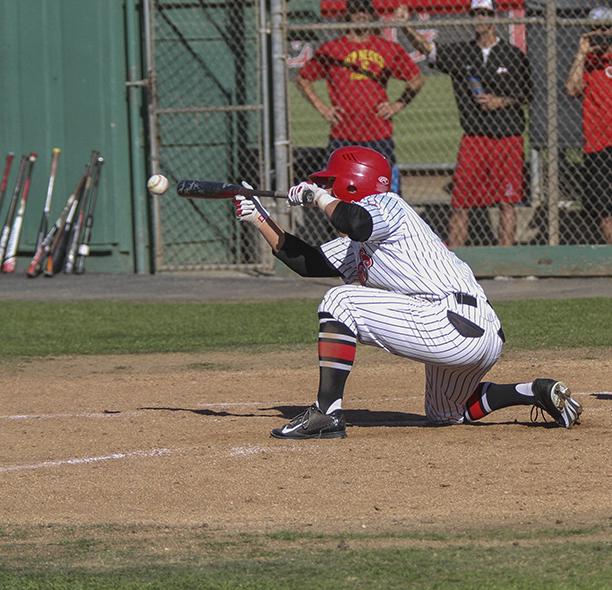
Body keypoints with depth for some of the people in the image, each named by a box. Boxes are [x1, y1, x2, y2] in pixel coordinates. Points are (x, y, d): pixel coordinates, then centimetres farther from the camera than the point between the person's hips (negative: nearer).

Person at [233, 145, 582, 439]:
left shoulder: (386, 204, -2)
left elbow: (355, 222, -25)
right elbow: (307, 262, 32)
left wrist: (320, 197, -7)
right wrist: (260, 219, 29)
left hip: (452, 325, -11)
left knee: (340, 301, -8)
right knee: (446, 413, 31)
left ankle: (327, 412, -15)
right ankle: (538, 393, 16)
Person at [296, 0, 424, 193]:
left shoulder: (389, 49, 8)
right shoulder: (331, 49, 6)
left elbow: (416, 79, 17)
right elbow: (302, 78, 14)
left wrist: (399, 104, 4)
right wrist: (321, 107, 3)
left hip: (379, 136, 1)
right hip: (342, 138, -1)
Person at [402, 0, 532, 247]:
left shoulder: (513, 55, 4)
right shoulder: (461, 52, 7)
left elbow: (526, 95, 9)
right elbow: (427, 48, -7)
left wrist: (500, 102, -9)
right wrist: (406, 28, -24)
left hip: (507, 138, -2)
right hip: (473, 139, 2)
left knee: (506, 203, 0)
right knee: (460, 203, 0)